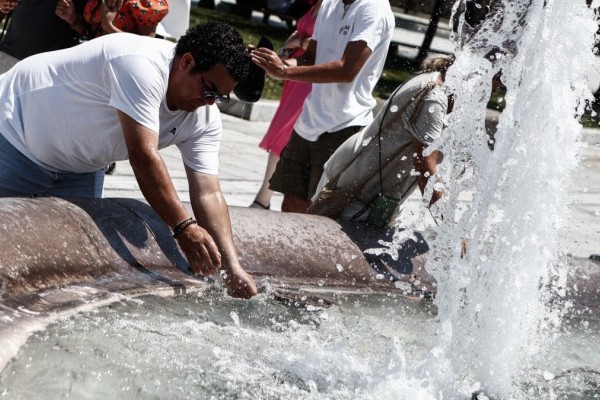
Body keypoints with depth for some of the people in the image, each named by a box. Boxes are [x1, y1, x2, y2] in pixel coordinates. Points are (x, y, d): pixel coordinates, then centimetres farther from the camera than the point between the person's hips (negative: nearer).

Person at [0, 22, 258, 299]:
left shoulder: (205, 120, -11)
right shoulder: (142, 65, -35)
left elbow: (209, 194, -15)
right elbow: (144, 156, -38)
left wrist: (232, 267, -26)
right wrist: (183, 227, -37)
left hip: (79, 170, 7)